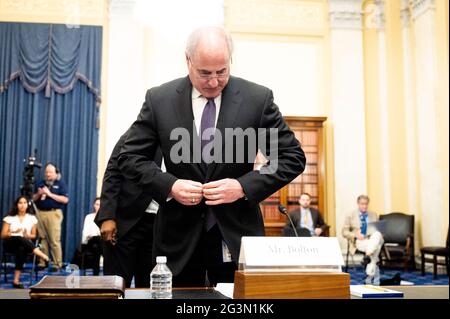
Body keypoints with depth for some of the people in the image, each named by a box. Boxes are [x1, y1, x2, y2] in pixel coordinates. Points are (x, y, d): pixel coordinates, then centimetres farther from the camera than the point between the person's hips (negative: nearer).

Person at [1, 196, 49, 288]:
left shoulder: (32, 218, 10)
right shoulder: (9, 218, 7)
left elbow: (33, 235, 13)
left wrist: (27, 236, -10)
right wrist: (14, 232, -15)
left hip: (24, 245, 1)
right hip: (10, 243, -1)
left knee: (21, 249, -39)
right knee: (19, 239, -38)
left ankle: (16, 280, -41)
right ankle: (43, 256, -46)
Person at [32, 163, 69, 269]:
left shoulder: (60, 183, 4)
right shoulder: (40, 184, 18)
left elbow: (65, 199, -7)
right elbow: (33, 199, 19)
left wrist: (50, 194, -11)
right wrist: (38, 194, -3)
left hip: (54, 213, -5)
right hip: (40, 213, 5)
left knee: (55, 240, -9)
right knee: (42, 239, 5)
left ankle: (58, 264, -7)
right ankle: (42, 262, 11)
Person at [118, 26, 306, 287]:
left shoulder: (258, 98, -5)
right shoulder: (159, 99, -2)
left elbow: (293, 157, -3)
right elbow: (130, 156, 3)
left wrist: (244, 186, -16)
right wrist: (169, 185, -15)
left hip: (237, 236, 0)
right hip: (179, 236, 1)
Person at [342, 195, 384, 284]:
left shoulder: (374, 215, 22)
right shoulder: (350, 215, 12)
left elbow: (379, 229, 20)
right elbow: (344, 232, 6)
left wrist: (378, 235, -6)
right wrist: (355, 235, -14)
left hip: (373, 239, 3)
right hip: (359, 242, -3)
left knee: (377, 234, -38)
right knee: (376, 247, -37)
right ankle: (374, 274, -39)